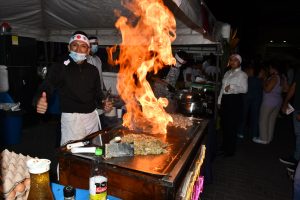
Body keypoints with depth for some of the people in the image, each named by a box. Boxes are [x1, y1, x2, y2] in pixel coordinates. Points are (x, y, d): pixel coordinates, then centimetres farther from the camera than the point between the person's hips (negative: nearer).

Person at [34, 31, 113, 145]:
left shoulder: (93, 70, 10)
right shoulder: (59, 68, -4)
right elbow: (45, 88, -13)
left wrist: (104, 104, -3)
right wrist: (40, 101, -34)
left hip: (92, 116, 5)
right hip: (71, 118, -4)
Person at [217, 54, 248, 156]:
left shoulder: (242, 74, -4)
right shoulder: (227, 73, 17)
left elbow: (244, 89, -13)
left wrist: (232, 87, -20)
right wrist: (219, 101, 15)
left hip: (235, 100, -7)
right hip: (225, 99, 7)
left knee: (232, 126, -1)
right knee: (224, 124, 15)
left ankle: (230, 150, 13)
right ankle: (224, 147, 32)